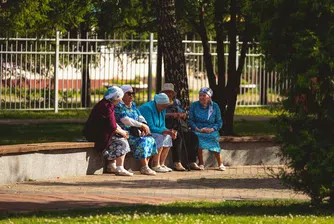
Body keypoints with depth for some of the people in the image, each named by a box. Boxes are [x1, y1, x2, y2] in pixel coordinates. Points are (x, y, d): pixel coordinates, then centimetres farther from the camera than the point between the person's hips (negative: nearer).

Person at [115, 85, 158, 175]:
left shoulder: (133, 105, 19)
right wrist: (141, 125, -19)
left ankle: (145, 167, -14)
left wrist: (145, 125, -8)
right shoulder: (119, 106, -9)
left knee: (150, 139, -11)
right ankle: (144, 168, -30)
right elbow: (126, 120, -21)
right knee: (142, 141, -29)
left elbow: (140, 117, 16)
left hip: (134, 132, 8)